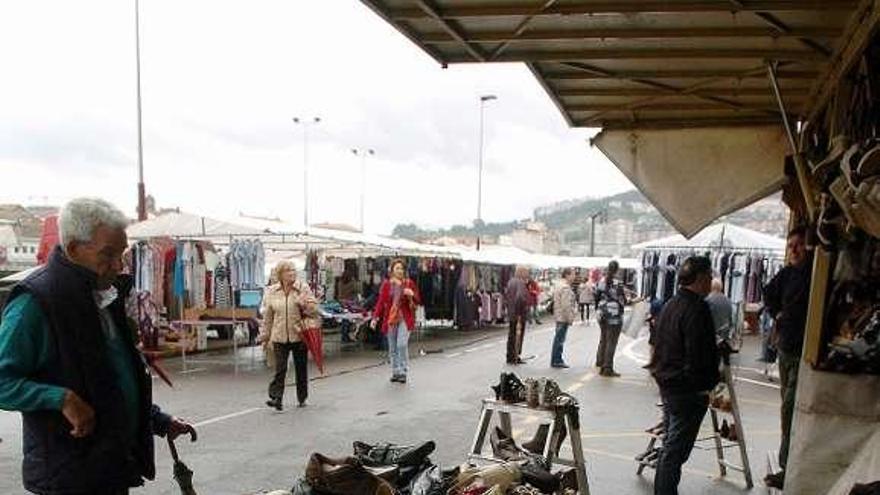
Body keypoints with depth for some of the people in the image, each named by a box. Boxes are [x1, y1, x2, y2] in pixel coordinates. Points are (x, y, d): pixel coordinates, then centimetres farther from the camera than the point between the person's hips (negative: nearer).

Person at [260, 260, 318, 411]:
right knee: (280, 369, -7)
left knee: (301, 369, 11)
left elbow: (314, 309, -1)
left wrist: (304, 304, -20)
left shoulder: (303, 288, -1)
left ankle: (302, 398, 25)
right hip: (279, 337, 0)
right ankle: (276, 398, -4)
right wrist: (266, 336, 10)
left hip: (299, 336, 0)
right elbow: (267, 316, 8)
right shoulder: (271, 292, 3)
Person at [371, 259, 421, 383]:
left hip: (405, 319, -2)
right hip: (390, 319, 2)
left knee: (402, 344, -16)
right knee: (393, 348, 6)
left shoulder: (409, 283, 3)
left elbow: (418, 301, 7)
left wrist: (412, 295, -14)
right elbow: (381, 302, 4)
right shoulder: (386, 284, 5)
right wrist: (375, 317, -6)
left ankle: (403, 372, -4)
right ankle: (395, 372, 18)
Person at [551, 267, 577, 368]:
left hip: (559, 317, 11)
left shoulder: (560, 285, 16)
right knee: (560, 339, -4)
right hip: (563, 317, -11)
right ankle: (556, 361, 2)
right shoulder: (565, 288, -18)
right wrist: (570, 318, -18)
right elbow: (566, 305, -22)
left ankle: (557, 360, 24)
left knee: (559, 338, 16)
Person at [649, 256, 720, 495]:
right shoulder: (697, 309, -19)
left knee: (669, 445, 20)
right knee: (675, 450, -3)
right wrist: (712, 384, -13)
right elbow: (701, 356, -23)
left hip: (666, 383, 10)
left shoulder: (670, 305, 11)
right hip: (688, 389, -10)